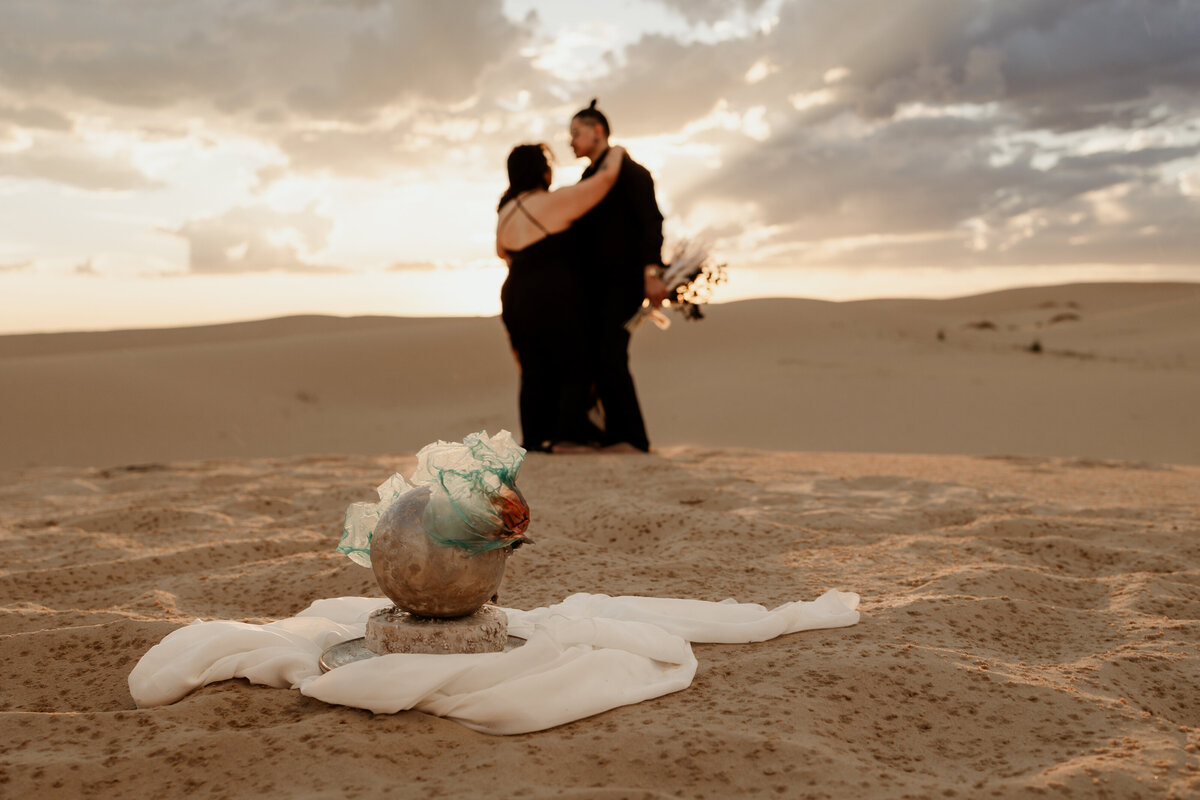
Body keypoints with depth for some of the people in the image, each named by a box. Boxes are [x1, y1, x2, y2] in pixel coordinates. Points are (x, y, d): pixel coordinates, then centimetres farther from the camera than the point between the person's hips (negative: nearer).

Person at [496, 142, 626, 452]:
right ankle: (567, 435, -3)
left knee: (534, 373, 11)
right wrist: (616, 153, 12)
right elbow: (605, 177, -6)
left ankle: (534, 438, 11)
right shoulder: (554, 202, -9)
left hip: (515, 296, 7)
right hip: (554, 297, -7)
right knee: (574, 368, 3)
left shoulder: (506, 212, 11)